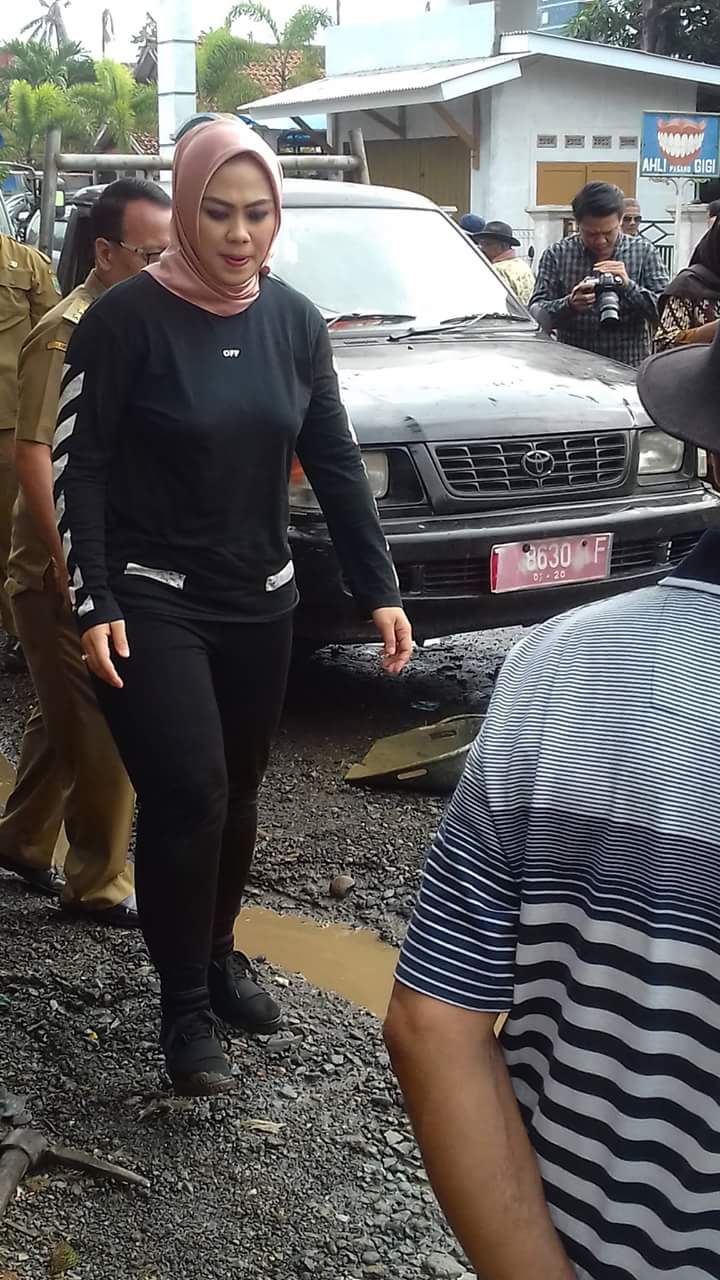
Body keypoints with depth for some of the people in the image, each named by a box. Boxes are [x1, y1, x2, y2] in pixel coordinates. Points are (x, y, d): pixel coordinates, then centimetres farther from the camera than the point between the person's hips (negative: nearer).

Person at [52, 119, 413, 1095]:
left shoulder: (294, 321, 3)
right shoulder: (127, 320, -11)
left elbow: (335, 463, 6)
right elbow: (79, 468, -11)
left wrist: (380, 591, 1)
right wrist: (95, 604, -18)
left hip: (260, 603, 5)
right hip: (149, 604, -5)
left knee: (237, 795, 13)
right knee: (188, 796, -11)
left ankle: (219, 955, 36)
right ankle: (185, 1005, 7)